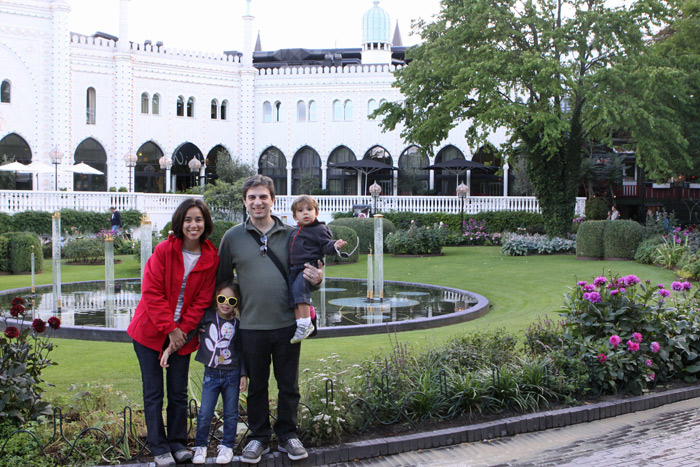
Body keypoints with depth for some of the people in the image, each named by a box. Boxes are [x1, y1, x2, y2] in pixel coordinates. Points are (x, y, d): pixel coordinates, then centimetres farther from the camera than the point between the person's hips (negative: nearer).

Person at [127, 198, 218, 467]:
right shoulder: (164, 251, -11)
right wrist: (170, 329, -15)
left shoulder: (211, 259, -4)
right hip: (151, 332, -2)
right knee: (153, 393, 2)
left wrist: (182, 329, -11)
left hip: (182, 334, 2)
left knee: (179, 392, 9)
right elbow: (152, 292, -12)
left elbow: (202, 300, -2)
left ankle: (178, 443, 23)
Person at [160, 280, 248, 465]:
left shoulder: (237, 324, 0)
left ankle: (227, 446, 24)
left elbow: (241, 351, 6)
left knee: (231, 413, 8)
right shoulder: (207, 317, -4)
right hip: (211, 374, -1)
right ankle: (200, 446, 18)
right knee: (205, 413, -1)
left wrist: (244, 374, 3)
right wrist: (170, 348, -17)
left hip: (232, 374, 1)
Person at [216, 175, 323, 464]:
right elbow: (222, 279, 11)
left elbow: (305, 273, 11)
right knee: (257, 385, 11)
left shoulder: (290, 235, 4)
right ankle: (259, 438, 26)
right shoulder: (233, 237, 3)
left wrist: (316, 280, -10)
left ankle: (288, 436, 25)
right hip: (251, 326, 0)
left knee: (289, 385, 10)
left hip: (287, 324, 0)